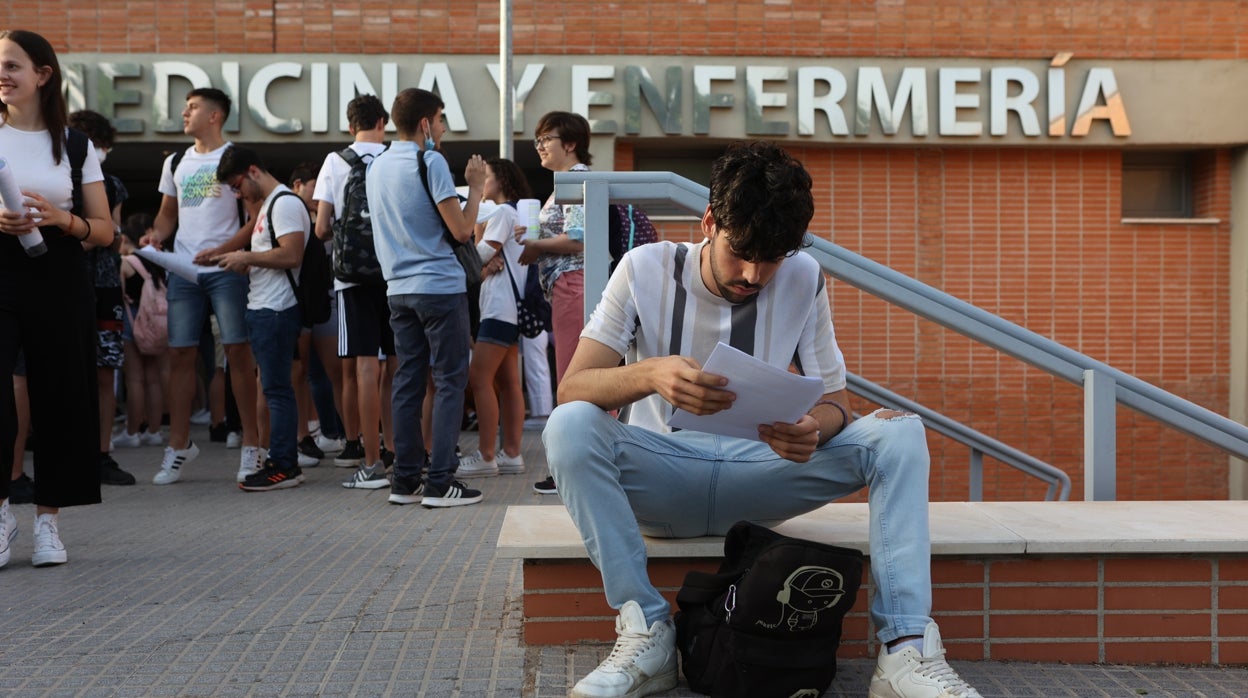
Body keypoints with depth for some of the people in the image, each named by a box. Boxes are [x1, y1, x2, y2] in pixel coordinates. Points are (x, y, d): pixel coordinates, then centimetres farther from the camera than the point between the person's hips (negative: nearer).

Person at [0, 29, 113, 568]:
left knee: (60, 398, 2)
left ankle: (48, 520, 13)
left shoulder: (75, 146, 6)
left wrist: (61, 219, -13)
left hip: (60, 284, 1)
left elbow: (104, 231, 6)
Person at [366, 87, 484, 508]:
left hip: (399, 288, 7)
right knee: (449, 382, -2)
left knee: (407, 380, 9)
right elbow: (462, 230, -13)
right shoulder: (430, 162, -10)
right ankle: (440, 482, -4)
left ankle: (405, 480, 10)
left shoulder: (377, 166, 13)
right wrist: (476, 188, 1)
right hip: (440, 287, -7)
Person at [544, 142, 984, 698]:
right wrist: (649, 374, -37)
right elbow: (571, 389, -15)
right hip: (662, 479, -2)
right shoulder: (646, 270, -7)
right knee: (568, 426, -32)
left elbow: (834, 401, 0)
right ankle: (646, 635, -27)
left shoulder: (803, 279, -2)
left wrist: (813, 429, -27)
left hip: (760, 479, 2)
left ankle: (906, 649, -28)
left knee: (899, 430, -19)